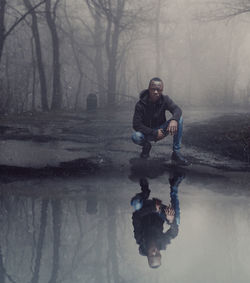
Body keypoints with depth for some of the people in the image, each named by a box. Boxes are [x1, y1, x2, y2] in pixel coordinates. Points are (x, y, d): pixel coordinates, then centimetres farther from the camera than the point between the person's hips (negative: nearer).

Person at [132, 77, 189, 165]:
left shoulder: (165, 99, -11)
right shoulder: (140, 104, -19)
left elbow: (177, 109, -25)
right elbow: (136, 125, -21)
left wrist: (174, 119, -50)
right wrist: (154, 133, -29)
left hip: (161, 130, 2)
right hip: (147, 132, -2)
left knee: (179, 119, -23)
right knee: (135, 137, -36)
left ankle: (176, 153, -21)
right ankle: (146, 145, 4)